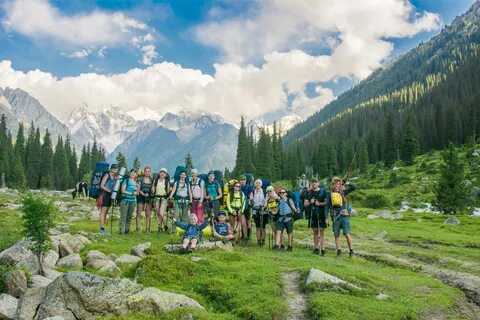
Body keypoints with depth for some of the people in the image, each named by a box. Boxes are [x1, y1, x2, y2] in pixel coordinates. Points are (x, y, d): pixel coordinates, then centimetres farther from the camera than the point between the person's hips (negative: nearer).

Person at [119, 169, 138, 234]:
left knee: (129, 216, 6)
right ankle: (122, 230, -6)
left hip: (133, 201, 5)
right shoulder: (126, 180, 0)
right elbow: (123, 190, -6)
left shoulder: (136, 182, 15)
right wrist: (131, 193, -10)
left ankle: (127, 230, 11)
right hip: (125, 200, -5)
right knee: (123, 216, -7)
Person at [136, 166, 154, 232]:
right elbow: (138, 189, -1)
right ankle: (138, 229, -2)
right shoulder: (140, 179, 4)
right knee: (139, 214, -5)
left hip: (149, 198, 2)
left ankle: (148, 229, 6)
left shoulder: (152, 180, 10)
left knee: (148, 214, 1)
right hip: (141, 197, -2)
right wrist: (143, 193, -15)